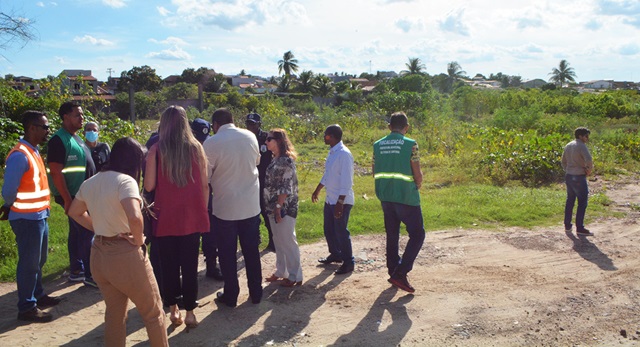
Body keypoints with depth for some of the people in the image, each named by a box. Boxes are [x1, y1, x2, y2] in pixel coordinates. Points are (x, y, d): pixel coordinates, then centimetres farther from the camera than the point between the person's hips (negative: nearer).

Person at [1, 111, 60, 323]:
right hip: (27, 219, -9)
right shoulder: (20, 155, -18)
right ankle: (27, 308, 11)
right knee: (29, 263, 0)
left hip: (39, 216, 9)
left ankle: (38, 296, 34)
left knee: (38, 261, 19)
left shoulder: (33, 152, 12)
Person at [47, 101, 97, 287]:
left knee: (78, 232, 14)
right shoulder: (59, 140, -15)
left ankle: (76, 271, 23)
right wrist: (67, 199, -22)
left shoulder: (76, 138, 14)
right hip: (72, 196, -9)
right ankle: (90, 275, 1)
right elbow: (56, 172, -20)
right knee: (88, 232, -7)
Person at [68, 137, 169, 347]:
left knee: (114, 313, 22)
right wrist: (138, 241, -16)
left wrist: (98, 228, 13)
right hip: (125, 254, -8)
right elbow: (134, 217, -34)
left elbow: (74, 212, 23)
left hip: (99, 254, 8)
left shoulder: (90, 183, 8)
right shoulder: (125, 181, -18)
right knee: (153, 312, 11)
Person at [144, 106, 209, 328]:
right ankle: (189, 312, 15)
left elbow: (149, 186, -6)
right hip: (192, 217, 1)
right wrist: (203, 211, 11)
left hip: (166, 217, -1)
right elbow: (204, 185, 0)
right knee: (190, 266, 9)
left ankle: (173, 309, 20)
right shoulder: (196, 148, -2)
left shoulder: (156, 150, -6)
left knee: (169, 266, 13)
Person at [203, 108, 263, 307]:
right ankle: (256, 293, 24)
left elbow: (205, 176, -7)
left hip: (225, 206, -4)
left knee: (227, 253, 11)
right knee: (252, 251, 15)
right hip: (251, 205, 4)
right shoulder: (250, 136, -1)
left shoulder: (211, 143, -13)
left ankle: (230, 295, 21)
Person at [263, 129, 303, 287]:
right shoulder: (276, 159, 11)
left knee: (288, 242, 0)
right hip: (274, 207, 9)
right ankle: (280, 271, 29)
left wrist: (279, 207, -21)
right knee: (278, 241, 17)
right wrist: (272, 207, 14)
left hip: (284, 208, -9)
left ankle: (295, 276, 11)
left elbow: (286, 187, -20)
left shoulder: (286, 160, -16)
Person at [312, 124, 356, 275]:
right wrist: (317, 190, 30)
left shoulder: (344, 154, -20)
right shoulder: (332, 152, 8)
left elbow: (347, 181, -24)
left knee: (341, 231, -1)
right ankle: (335, 254, 38)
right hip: (330, 199, 9)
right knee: (329, 229, 19)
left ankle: (348, 262, 14)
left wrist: (340, 203, -25)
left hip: (342, 201, -9)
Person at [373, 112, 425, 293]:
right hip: (406, 197, -5)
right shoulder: (410, 144, -11)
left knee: (392, 236, 15)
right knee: (417, 235, 5)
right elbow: (418, 175, -10)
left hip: (385, 197, 6)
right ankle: (400, 273, -4)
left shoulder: (378, 145, 4)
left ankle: (393, 272, 23)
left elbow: (375, 174, 9)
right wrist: (416, 187, 9)